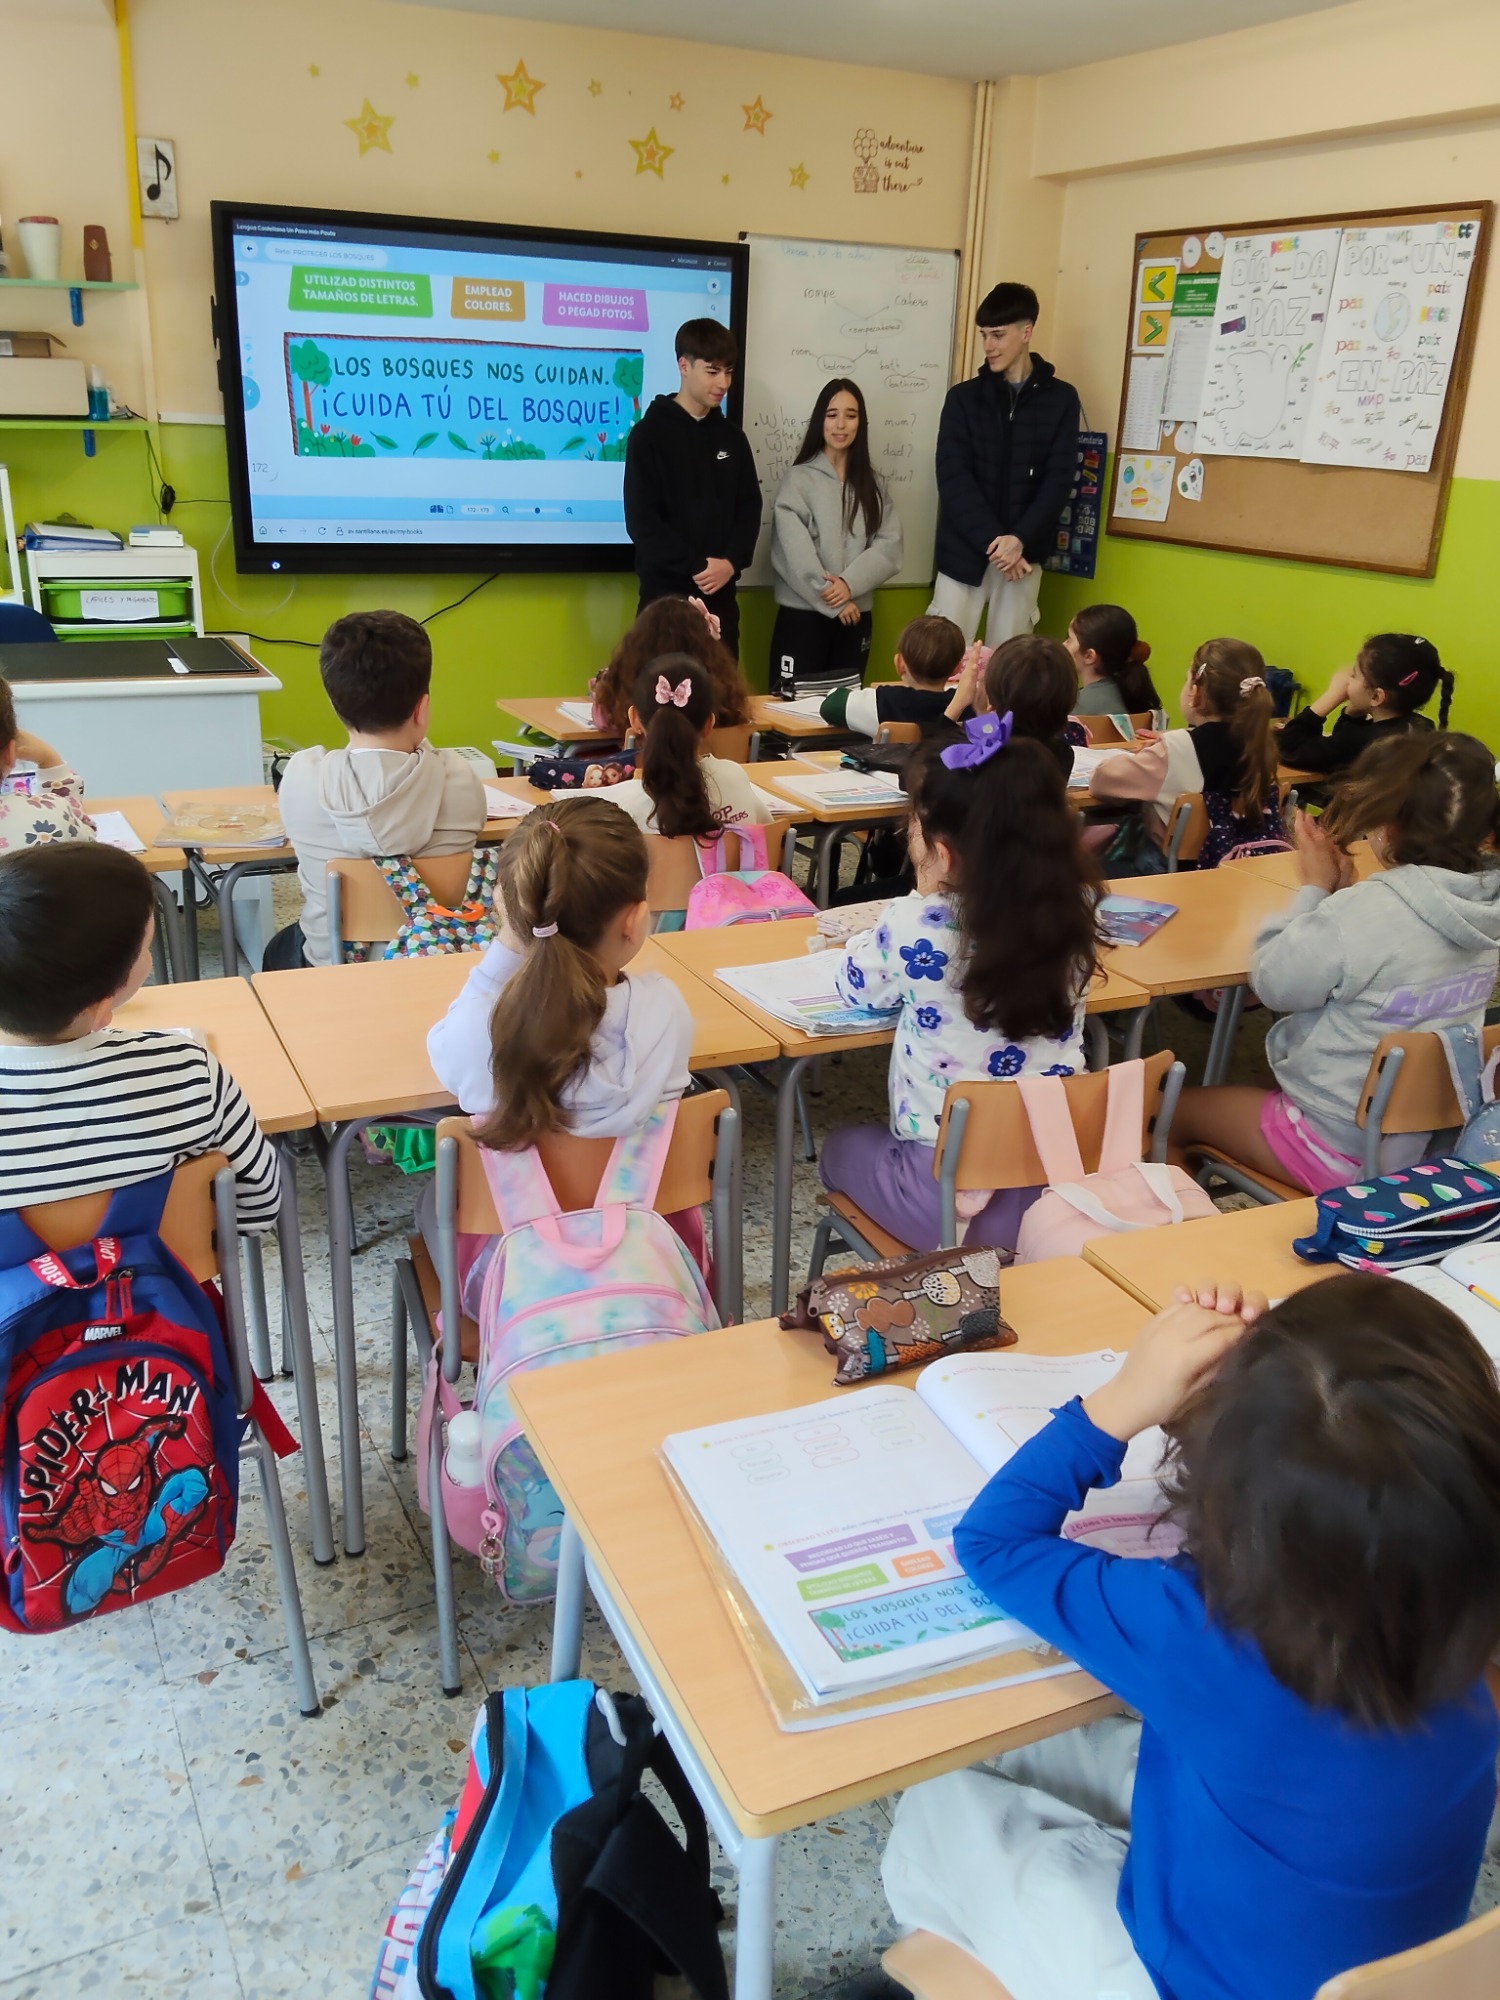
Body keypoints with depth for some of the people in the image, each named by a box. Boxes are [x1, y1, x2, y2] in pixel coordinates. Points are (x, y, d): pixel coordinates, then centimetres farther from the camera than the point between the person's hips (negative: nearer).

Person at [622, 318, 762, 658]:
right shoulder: (650, 434, -3)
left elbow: (750, 508, 10)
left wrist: (732, 562, -8)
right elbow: (642, 521, -9)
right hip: (666, 593, -4)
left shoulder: (732, 437, 12)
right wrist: (696, 566, -14)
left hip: (721, 594, 4)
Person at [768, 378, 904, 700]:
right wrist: (833, 601, -12)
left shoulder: (874, 485, 10)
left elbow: (890, 546, 0)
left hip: (856, 615, 4)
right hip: (803, 613, -4)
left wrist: (849, 584, -15)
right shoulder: (798, 478, -2)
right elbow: (795, 553, -10)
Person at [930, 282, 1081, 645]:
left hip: (1023, 552, 0)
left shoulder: (1061, 398, 5)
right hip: (965, 551, 0)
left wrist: (1020, 539, -16)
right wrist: (992, 540, -15)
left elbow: (1059, 480, -1)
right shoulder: (963, 397, 4)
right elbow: (953, 478, -4)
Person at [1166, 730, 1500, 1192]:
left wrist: (1315, 889, -7)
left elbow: (1274, 983, -15)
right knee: (1252, 1092, 33)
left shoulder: (1365, 912, -31)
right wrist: (1345, 890, -3)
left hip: (1344, 1147, -8)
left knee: (1173, 1111, 15)